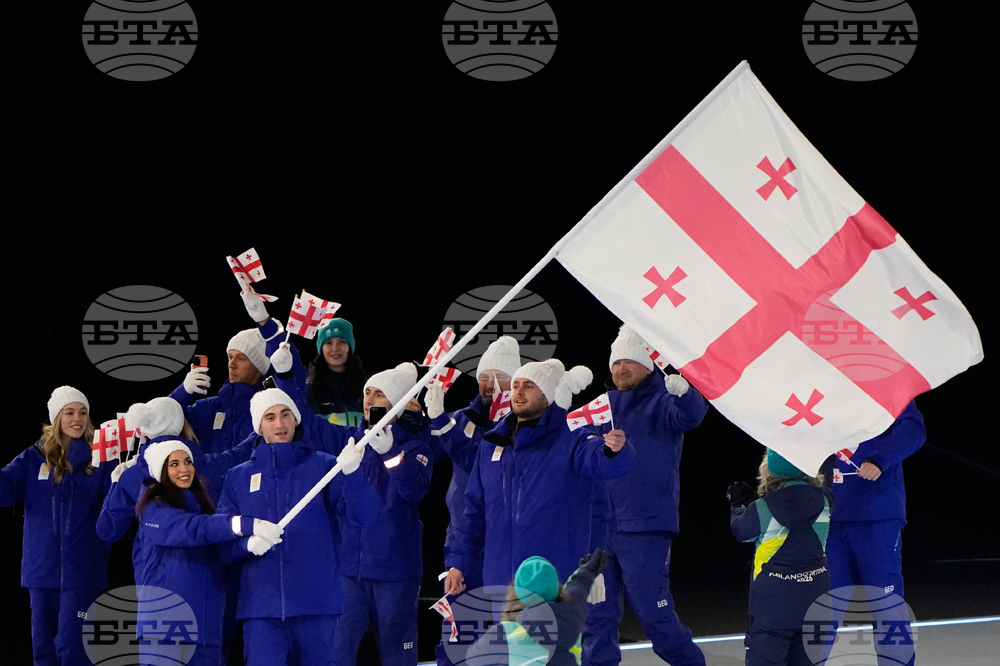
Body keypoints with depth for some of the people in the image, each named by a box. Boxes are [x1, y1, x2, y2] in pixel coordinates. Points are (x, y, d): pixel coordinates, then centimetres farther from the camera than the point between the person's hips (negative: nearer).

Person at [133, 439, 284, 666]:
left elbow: (226, 545, 4)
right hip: (164, 620, -6)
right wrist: (246, 524, -33)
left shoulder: (202, 506, 19)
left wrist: (250, 543, -21)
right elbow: (192, 528, -20)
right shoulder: (154, 510, -2)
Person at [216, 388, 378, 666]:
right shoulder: (239, 477, 12)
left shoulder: (323, 466, 5)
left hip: (317, 603, -1)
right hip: (261, 607, 1)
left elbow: (364, 515, -9)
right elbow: (223, 543, 8)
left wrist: (352, 473, -28)